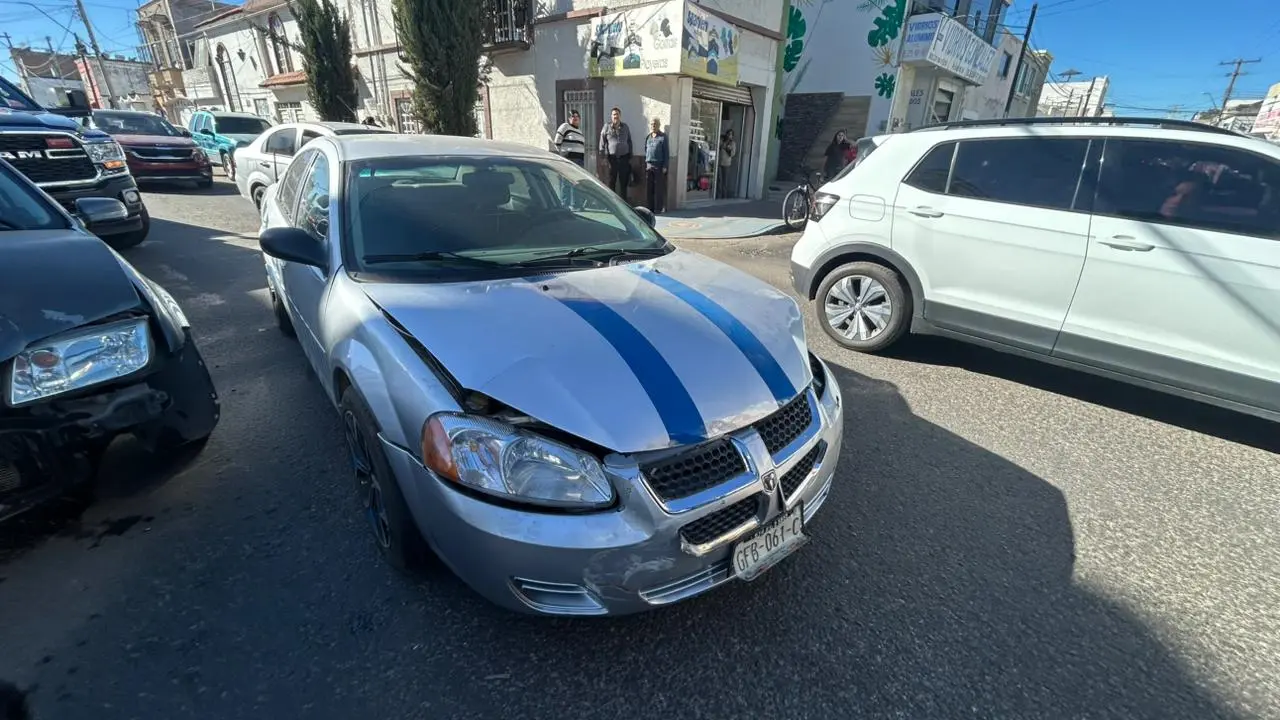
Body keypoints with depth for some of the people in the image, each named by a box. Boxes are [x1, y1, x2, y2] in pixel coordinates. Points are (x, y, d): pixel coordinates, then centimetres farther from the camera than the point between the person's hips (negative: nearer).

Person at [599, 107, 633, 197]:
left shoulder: (625, 127, 10)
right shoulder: (606, 128, 2)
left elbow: (629, 142, 14)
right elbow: (602, 143, 1)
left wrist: (630, 156, 9)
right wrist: (603, 156, -6)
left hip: (624, 158, 2)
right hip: (612, 158, -2)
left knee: (623, 181, 6)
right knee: (612, 181, 2)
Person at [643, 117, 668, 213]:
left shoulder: (663, 137, 0)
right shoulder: (648, 137, 15)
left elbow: (666, 152, -3)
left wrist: (665, 166, -10)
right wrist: (645, 164, 12)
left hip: (659, 165, -5)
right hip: (649, 165, 5)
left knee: (658, 188, -3)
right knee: (648, 188, 4)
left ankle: (658, 208, 2)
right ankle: (649, 208, 11)